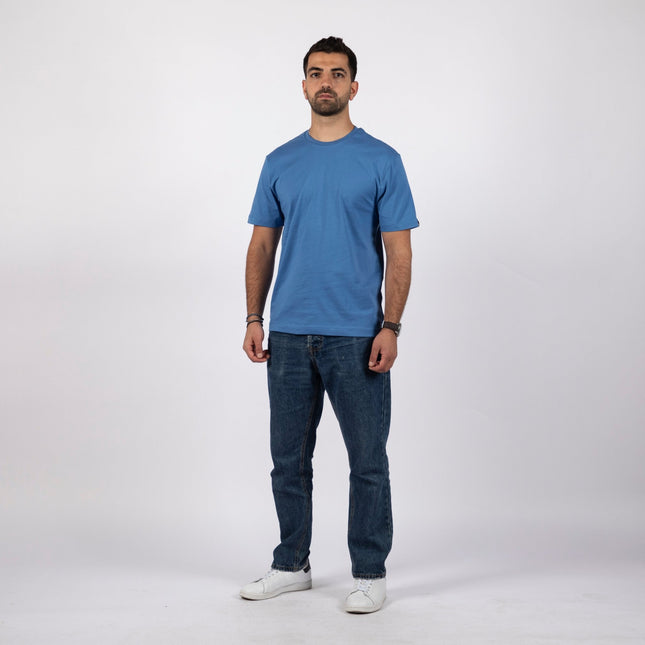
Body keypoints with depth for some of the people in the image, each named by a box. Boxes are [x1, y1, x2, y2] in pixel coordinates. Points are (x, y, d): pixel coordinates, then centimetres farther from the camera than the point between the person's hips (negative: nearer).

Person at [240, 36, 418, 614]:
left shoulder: (381, 161, -1)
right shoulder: (280, 163, 10)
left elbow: (399, 252, -4)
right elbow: (263, 246, 11)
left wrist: (390, 327, -12)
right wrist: (254, 318, 2)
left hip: (357, 337, -4)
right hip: (289, 337, 4)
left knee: (368, 461, 3)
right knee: (289, 458, 11)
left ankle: (370, 573, 16)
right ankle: (292, 565, 26)